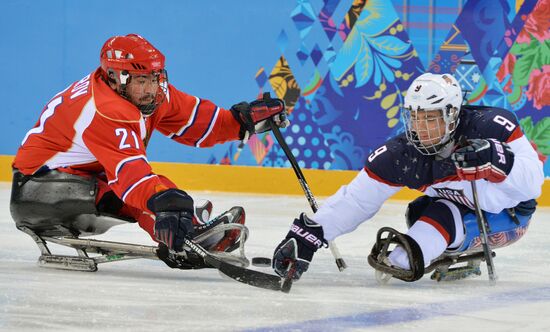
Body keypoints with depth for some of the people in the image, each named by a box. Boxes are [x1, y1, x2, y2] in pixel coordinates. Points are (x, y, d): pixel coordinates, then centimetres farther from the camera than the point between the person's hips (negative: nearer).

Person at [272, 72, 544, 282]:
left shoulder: (492, 126, -29)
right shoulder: (403, 153, -21)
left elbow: (533, 183, -27)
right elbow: (356, 199, -22)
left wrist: (496, 159, -46)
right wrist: (307, 235, -33)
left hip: (509, 214, -5)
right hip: (459, 208, 5)